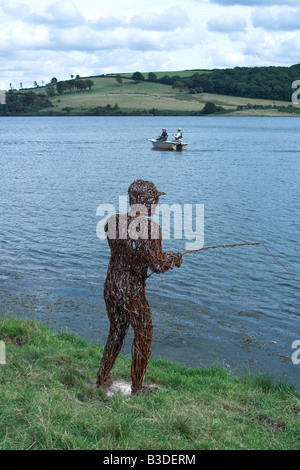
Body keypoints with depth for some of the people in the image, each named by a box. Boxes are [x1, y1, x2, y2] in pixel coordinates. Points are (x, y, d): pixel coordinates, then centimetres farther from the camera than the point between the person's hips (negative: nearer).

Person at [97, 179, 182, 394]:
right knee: (143, 336, 13)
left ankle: (102, 379, 36)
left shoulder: (113, 222, -1)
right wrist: (174, 258, 2)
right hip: (133, 292, -6)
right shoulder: (151, 227, -19)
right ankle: (137, 388, 24)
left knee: (116, 333, 25)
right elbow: (157, 265, -20)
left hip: (111, 288, 6)